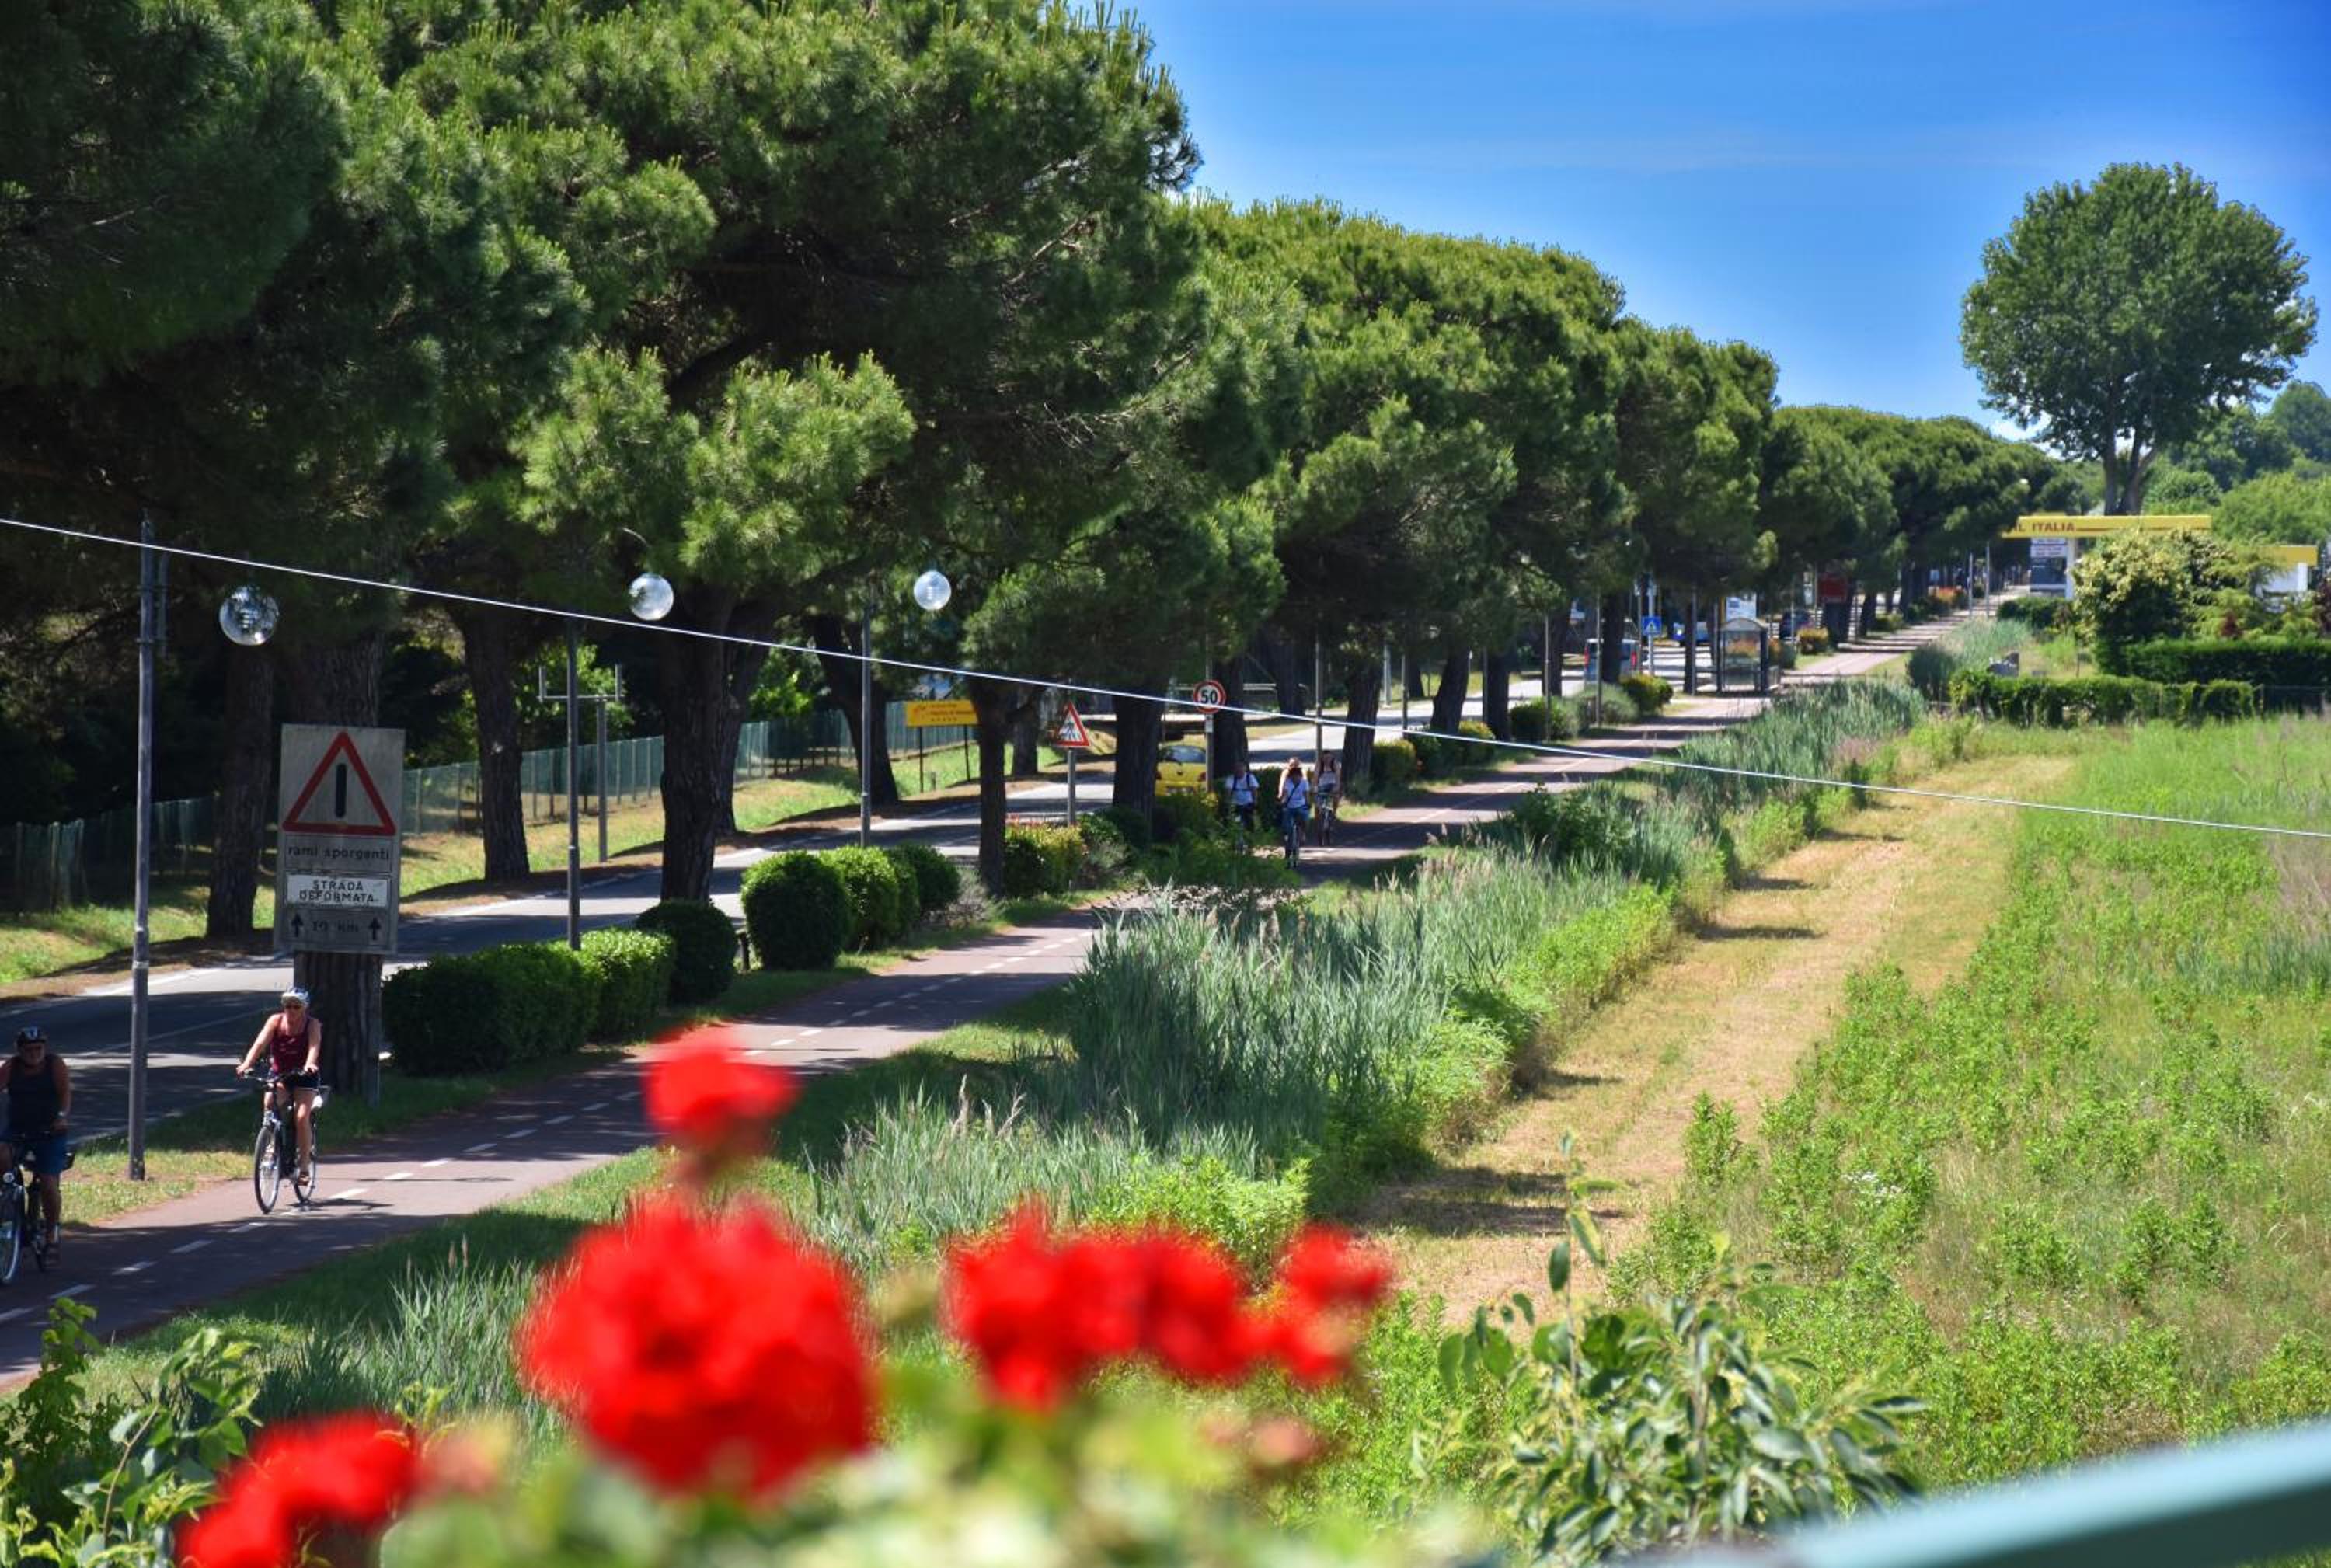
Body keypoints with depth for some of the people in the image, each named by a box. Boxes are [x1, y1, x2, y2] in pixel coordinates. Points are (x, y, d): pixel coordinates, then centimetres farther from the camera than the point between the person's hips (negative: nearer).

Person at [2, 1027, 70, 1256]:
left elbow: (65, 1091, -16)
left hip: (50, 1134, -2)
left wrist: (62, 1115, -35)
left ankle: (51, 1233, 12)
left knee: (49, 1184, -9)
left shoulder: (55, 1063, -5)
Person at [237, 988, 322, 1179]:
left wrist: (310, 1065, -52)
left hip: (304, 1077, -2)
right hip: (279, 1074, 2)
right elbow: (260, 1043, -21)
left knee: (302, 1117, -19)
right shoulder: (276, 1021, -8)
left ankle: (304, 1165, -8)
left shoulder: (312, 1025, -12)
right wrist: (247, 1064, -39)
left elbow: (314, 1046, -30)